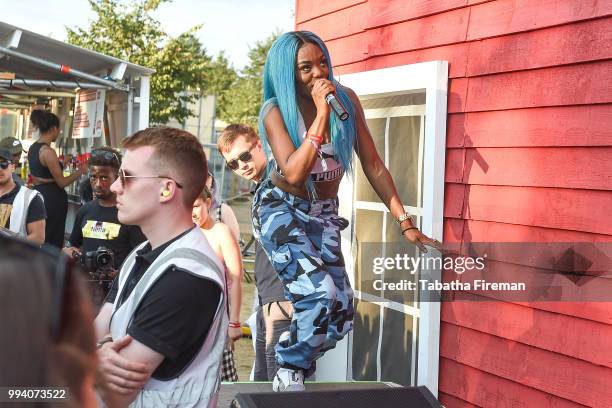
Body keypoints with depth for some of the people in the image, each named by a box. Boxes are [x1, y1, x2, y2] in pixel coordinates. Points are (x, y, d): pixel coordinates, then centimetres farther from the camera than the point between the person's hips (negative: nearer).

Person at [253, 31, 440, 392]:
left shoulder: (346, 100, -8)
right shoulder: (276, 110, -17)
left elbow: (374, 167, -3)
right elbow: (294, 174, -30)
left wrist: (405, 222, -5)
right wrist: (321, 115, -34)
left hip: (323, 214, 4)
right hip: (281, 210, -4)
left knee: (339, 315, -4)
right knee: (319, 294, -26)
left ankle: (294, 364, 22)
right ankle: (289, 376, -4)